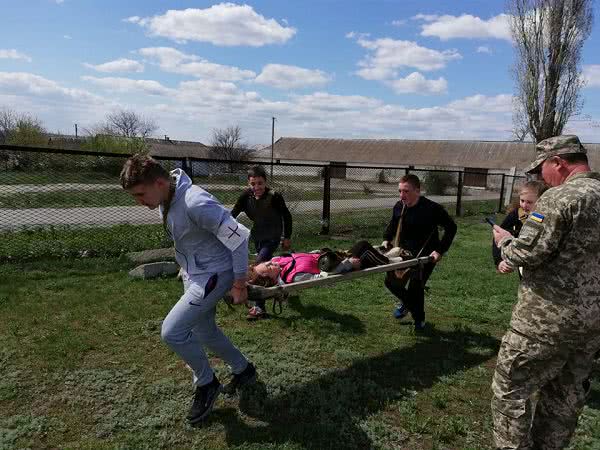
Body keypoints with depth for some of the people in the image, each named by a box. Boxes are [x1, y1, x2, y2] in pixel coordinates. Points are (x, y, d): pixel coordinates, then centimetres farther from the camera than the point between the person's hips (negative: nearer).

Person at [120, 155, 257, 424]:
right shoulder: (165, 201, 0)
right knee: (204, 332, 18)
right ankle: (244, 370, 40)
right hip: (193, 274, 9)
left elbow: (239, 237, -27)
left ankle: (206, 384, 12)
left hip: (214, 274, -9)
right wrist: (186, 268, 18)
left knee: (172, 331, -12)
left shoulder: (195, 203, -29)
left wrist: (239, 284, -20)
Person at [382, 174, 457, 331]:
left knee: (415, 286, -11)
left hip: (426, 255, -5)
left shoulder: (432, 209, -22)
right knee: (391, 281, 6)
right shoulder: (399, 207, -5)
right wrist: (387, 239, 0)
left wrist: (440, 250, -21)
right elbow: (393, 224, 16)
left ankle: (419, 319, 18)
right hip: (403, 252, 6)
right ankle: (406, 302, 39)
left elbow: (451, 227, -15)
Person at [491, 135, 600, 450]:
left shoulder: (559, 197, -17)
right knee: (565, 396, 20)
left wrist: (505, 241, -1)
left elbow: (525, 254, -21)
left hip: (549, 320, -9)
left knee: (510, 388, 6)